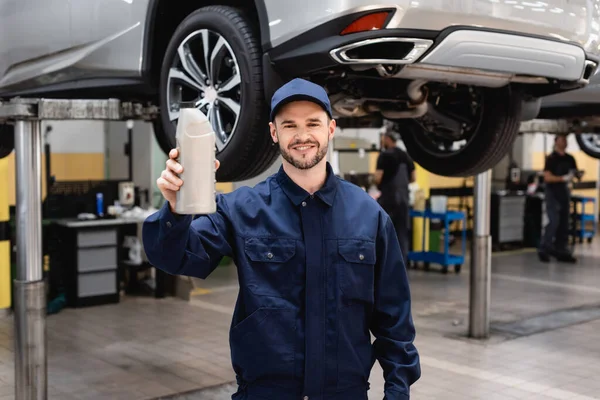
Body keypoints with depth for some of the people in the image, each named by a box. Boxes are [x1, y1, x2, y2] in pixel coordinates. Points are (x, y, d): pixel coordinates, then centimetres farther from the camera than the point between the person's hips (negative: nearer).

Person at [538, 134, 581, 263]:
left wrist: (577, 175, -7)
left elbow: (577, 174, 16)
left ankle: (561, 251, 13)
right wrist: (564, 178, -25)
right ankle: (544, 249, -4)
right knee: (554, 221, -13)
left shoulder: (570, 158, 11)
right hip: (553, 191, -6)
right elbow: (547, 177, -15)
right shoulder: (551, 158, -7)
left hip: (565, 191, 6)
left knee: (564, 222, 7)